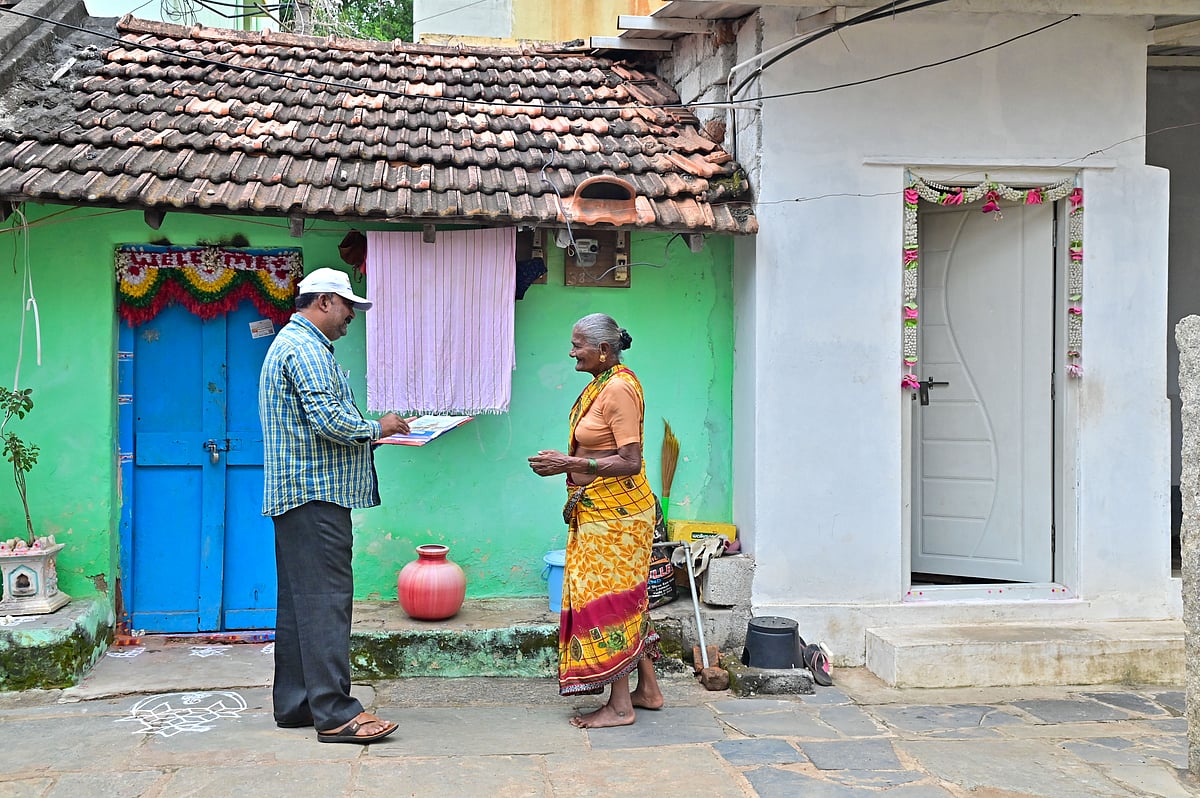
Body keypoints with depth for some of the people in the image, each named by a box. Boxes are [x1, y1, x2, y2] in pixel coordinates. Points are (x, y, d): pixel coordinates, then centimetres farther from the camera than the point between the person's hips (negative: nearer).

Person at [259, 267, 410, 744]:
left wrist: (366, 432, 15)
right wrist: (376, 429, -6)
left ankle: (294, 704, 17)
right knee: (326, 598, -11)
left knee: (299, 599, 12)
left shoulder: (292, 343, 24)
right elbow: (328, 418, -22)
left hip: (294, 494, 11)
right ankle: (334, 713, -11)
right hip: (317, 492, -11)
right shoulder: (306, 348, -11)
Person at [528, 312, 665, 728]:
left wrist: (571, 464, -23)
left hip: (614, 514, -10)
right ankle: (647, 689, 24)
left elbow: (630, 462, -23)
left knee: (609, 601, -3)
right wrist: (564, 460, 6)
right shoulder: (601, 385, 12)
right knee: (627, 599, 15)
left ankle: (619, 706, 5)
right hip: (598, 510, 10)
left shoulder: (619, 388, -18)